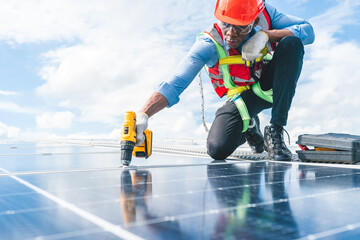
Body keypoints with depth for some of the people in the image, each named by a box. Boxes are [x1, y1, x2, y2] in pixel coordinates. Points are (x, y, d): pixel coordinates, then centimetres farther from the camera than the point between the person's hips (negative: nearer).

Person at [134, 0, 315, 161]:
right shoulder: (209, 44, -28)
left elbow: (308, 31, -16)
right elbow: (176, 83, -36)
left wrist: (266, 35, -31)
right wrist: (143, 115, -50)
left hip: (270, 83, 3)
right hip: (243, 95, -2)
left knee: (292, 43, -26)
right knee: (218, 150, -26)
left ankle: (275, 130, -20)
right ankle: (247, 126, 13)